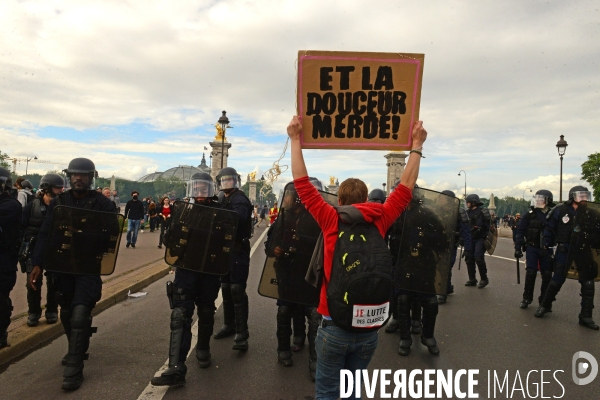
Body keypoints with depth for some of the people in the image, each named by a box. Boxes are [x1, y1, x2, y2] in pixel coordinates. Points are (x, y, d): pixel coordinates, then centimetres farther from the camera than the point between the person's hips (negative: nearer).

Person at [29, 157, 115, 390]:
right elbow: (45, 234, 2)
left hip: (89, 267, -4)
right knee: (66, 313, 17)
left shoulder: (103, 204, -7)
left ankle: (74, 369, 1)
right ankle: (77, 350, 41)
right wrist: (37, 264, -6)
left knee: (79, 315, -10)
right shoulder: (58, 202, 3)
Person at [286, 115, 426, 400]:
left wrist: (296, 140, 1)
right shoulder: (380, 222, -4)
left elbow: (302, 184, -5)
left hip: (334, 326, -3)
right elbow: (406, 187, 6)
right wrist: (417, 145, 14)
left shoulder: (331, 221, -10)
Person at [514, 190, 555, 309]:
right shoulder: (531, 214, -2)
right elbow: (520, 231, -1)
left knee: (547, 275, 5)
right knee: (530, 273, -5)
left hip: (547, 250, 1)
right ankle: (526, 298, 7)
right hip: (532, 248, -1)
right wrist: (518, 248, -6)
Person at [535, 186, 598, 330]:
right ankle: (545, 305, 23)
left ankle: (586, 317, 15)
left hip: (583, 251, 3)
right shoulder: (561, 211, -5)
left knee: (588, 283, 4)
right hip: (564, 250, -3)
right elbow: (549, 229, 1)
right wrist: (547, 246, 1)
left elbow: (596, 233, 7)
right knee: (557, 279, 2)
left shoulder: (591, 214, 3)